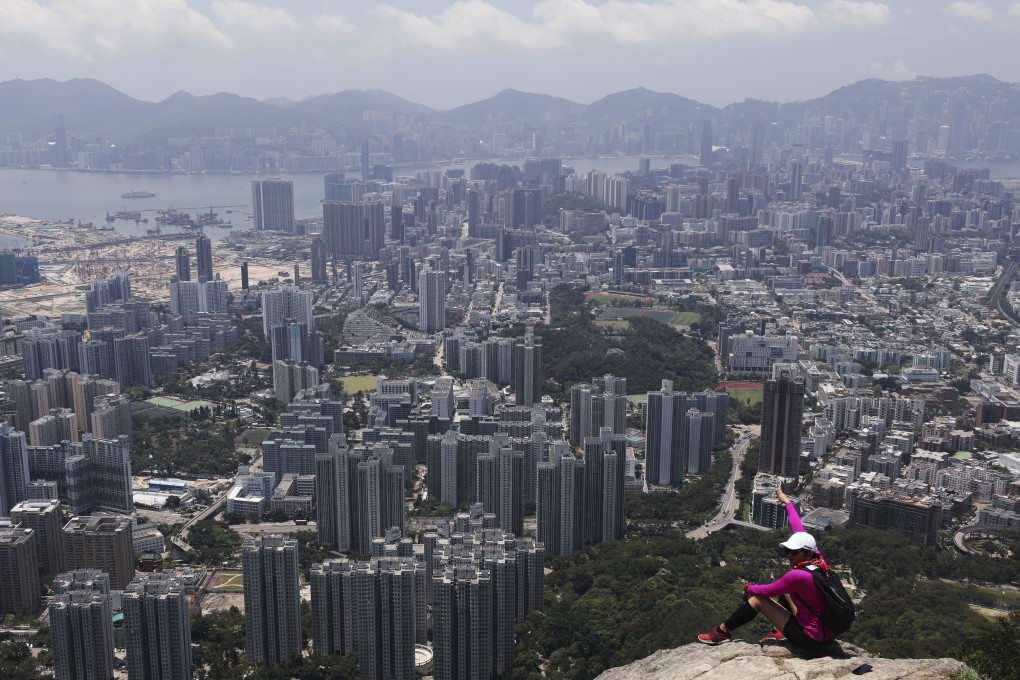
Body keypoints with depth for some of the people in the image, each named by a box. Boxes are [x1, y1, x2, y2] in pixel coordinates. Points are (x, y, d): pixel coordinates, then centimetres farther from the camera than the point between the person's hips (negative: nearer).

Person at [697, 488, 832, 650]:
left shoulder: (798, 576, -28)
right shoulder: (816, 558, -7)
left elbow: (766, 590, -16)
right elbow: (799, 530, 6)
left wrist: (749, 589, 6)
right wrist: (787, 502, 17)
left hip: (811, 640, -8)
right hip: (827, 632, 8)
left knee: (756, 599, -1)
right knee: (785, 588, 21)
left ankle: (721, 632, 15)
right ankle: (779, 631, 28)